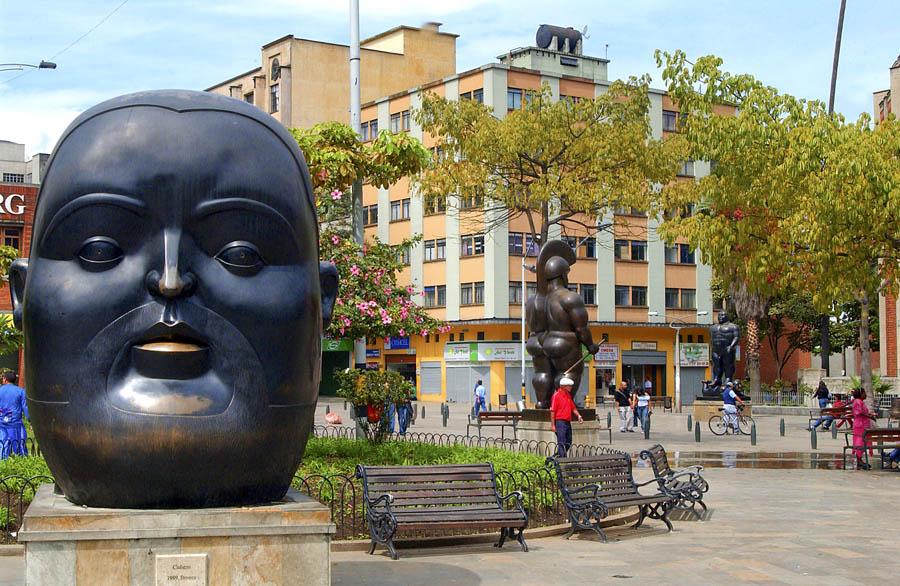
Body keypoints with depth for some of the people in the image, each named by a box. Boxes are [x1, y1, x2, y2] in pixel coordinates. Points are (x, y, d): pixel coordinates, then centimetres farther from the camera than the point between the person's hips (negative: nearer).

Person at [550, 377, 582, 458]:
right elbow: (552, 411, -11)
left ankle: (558, 456, 27)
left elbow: (573, 408, 21)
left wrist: (578, 415, 2)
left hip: (568, 422, 8)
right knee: (561, 443, -8)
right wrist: (553, 425, -14)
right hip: (560, 422, -8)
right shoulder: (556, 395, -10)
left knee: (568, 443, 14)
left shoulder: (568, 395, 14)